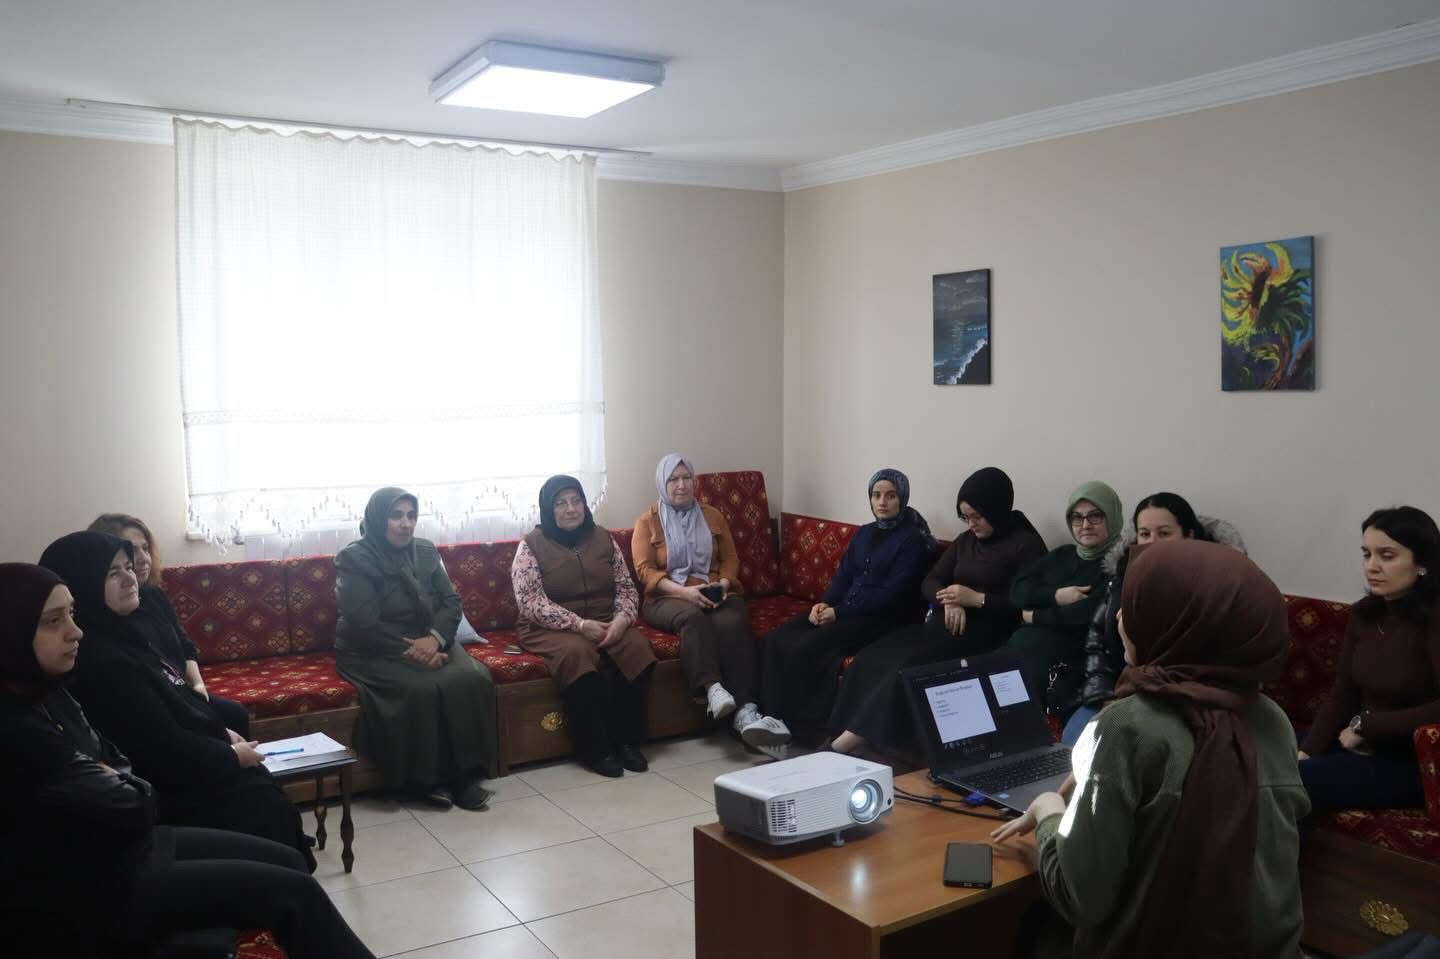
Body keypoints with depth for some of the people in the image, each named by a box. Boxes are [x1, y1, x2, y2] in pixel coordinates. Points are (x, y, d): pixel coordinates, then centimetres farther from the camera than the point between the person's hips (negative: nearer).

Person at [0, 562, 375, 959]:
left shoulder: (44, 692, 3)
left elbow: (111, 760, 11)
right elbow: (133, 809, -23)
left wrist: (118, 783, -9)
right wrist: (132, 787, -2)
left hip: (117, 846, 9)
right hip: (89, 892, -9)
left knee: (288, 862, 7)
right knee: (296, 892, -10)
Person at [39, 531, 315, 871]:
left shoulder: (127, 630, 5)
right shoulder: (100, 660, -25)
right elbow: (166, 750, -25)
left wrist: (223, 734, 5)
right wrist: (231, 754, -12)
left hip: (185, 769, 9)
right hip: (171, 792, -9)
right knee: (268, 805, -7)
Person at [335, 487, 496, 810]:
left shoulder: (425, 551, 8)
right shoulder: (354, 560, -10)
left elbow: (451, 601, 1)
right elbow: (365, 625, -18)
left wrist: (434, 638, -19)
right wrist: (411, 651, -24)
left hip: (427, 643, 5)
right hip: (374, 652, -5)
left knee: (472, 679, -23)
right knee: (423, 689, -33)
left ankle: (465, 775, -14)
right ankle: (424, 779, -15)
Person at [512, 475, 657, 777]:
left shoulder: (602, 538, 9)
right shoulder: (531, 545, -4)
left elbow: (626, 587, 8)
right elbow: (530, 603, -14)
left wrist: (622, 618, -15)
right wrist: (579, 624, -24)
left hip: (605, 623, 4)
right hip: (551, 628, -4)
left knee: (638, 645, -26)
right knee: (577, 653, -36)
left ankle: (627, 740, -15)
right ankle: (595, 749, -25)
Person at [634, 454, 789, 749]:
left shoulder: (712, 516, 18)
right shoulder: (647, 521, 9)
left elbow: (731, 558, 15)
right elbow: (645, 570, -2)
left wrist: (723, 584, -8)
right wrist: (684, 591, -18)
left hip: (715, 594, 2)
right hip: (668, 597, -2)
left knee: (733, 623, -33)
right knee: (692, 618, -38)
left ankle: (746, 711, -45)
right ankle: (713, 689, -52)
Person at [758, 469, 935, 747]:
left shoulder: (913, 539, -5)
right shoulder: (864, 533, 18)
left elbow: (892, 594, -14)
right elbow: (843, 574, 14)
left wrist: (839, 612, -17)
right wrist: (825, 603, -8)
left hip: (882, 619, -7)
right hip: (843, 610, 7)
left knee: (806, 648, -28)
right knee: (776, 640, -16)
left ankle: (809, 730, -16)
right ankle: (774, 720, -21)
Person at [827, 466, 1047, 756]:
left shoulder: (1027, 545, -3)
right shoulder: (966, 540, 18)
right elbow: (930, 582, 15)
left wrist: (976, 599, -17)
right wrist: (949, 600, -7)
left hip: (986, 633, -7)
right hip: (948, 624, 7)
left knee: (909, 665, -31)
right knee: (871, 658, -17)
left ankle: (855, 737, -24)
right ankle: (841, 737, -24)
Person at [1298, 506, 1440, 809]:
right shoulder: (1364, 613, 5)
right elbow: (1342, 693, 3)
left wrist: (1366, 724, -18)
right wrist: (1305, 753, -9)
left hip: (1414, 762, -7)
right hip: (1362, 745, 7)